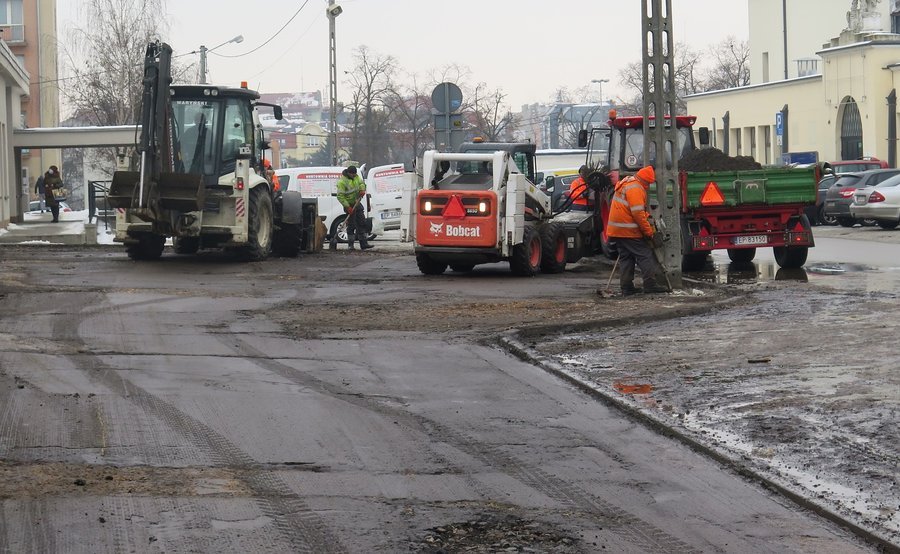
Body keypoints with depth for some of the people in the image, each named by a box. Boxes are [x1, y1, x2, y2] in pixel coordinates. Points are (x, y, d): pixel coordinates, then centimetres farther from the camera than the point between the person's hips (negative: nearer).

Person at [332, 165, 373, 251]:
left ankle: (364, 244, 12)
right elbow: (340, 196, -22)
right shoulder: (342, 182, -21)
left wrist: (362, 189, -9)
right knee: (351, 225, -7)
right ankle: (350, 245, 0)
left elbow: (362, 183, 16)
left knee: (362, 223, 7)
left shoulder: (356, 177, 2)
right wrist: (347, 207, -25)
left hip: (357, 203, 8)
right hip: (350, 205, -8)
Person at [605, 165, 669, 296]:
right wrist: (650, 232, -15)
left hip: (617, 231, 9)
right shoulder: (635, 188, -15)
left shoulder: (626, 184, 19)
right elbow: (638, 213, -20)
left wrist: (647, 215, 8)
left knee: (626, 258, 11)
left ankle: (626, 287, 10)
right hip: (629, 231, -9)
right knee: (645, 255, -3)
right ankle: (650, 284, -6)